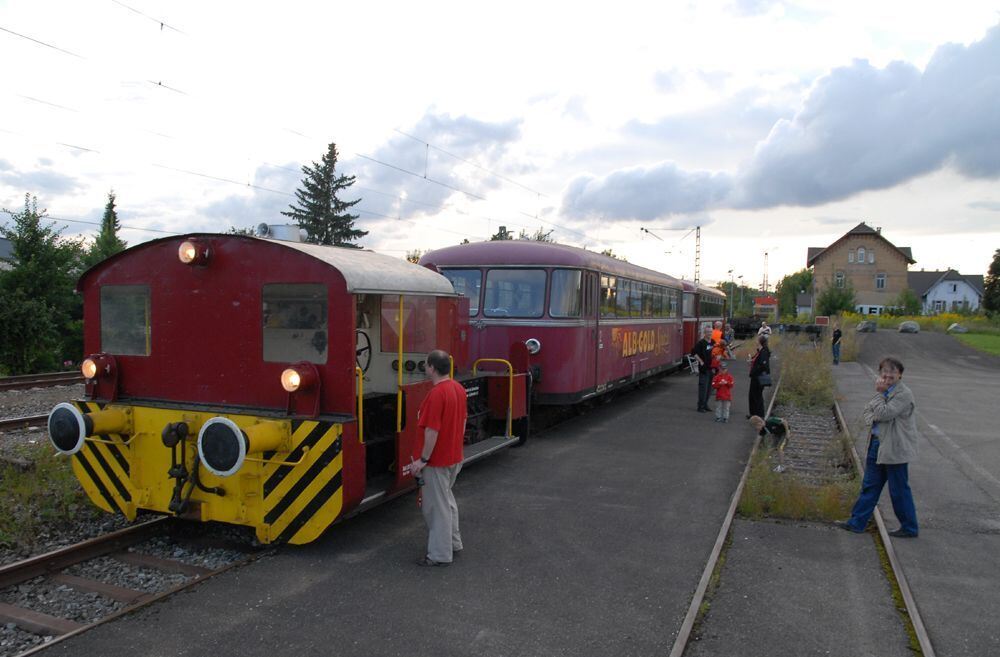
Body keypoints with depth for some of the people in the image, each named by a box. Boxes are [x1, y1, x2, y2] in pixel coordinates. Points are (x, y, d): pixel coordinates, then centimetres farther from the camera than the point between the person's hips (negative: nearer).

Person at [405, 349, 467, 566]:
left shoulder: (436, 394, -24)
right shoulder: (459, 388, 4)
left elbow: (432, 431, -25)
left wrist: (422, 459, -18)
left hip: (437, 460, -9)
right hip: (455, 457, 9)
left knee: (437, 506, 3)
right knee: (447, 499, 23)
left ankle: (440, 555, 14)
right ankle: (453, 543, 35)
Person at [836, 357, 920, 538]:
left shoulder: (904, 394, -15)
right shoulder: (884, 391, 11)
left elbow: (883, 414, -23)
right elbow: (867, 411, 15)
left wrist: (879, 393, -13)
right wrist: (872, 418, -6)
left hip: (895, 449, -8)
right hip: (877, 444, 8)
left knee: (899, 490, 4)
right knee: (869, 485, 13)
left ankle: (909, 528, 20)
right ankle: (857, 522, 19)